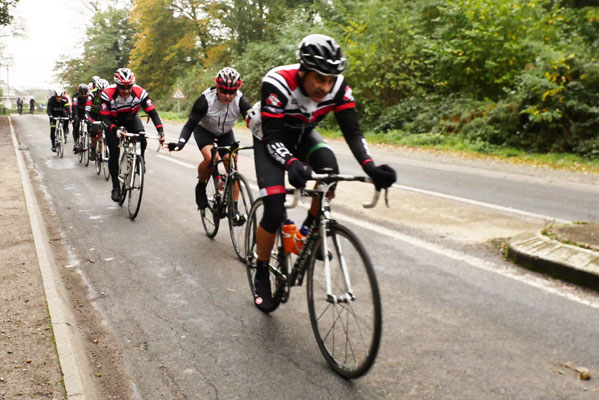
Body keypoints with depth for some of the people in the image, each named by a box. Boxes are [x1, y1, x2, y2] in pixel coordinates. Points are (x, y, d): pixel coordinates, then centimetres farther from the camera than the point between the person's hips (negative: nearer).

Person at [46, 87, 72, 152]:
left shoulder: (64, 99, -25)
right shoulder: (51, 100, -27)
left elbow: (68, 108, -33)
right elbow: (48, 109, -34)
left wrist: (69, 115, -51)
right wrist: (50, 115, -54)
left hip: (62, 112, 1)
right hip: (54, 113, -1)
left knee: (66, 118, -35)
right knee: (52, 130, -8)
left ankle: (65, 130, -11)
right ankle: (53, 145, 0)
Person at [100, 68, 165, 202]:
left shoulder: (140, 92, -29)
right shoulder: (108, 94, -32)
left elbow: (152, 112, -28)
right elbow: (104, 117, -30)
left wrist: (160, 131, -40)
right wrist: (116, 130, -48)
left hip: (131, 119, 2)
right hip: (113, 122, -1)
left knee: (142, 141, -26)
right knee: (114, 153, -11)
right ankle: (116, 187, 1)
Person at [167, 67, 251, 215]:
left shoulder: (240, 100, -26)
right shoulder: (206, 99, -31)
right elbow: (190, 125, -29)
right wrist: (180, 143, -45)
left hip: (225, 133, 3)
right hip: (204, 130, -3)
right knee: (210, 158, -31)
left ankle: (234, 208, -1)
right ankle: (201, 187, -3)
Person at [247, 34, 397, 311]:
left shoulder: (338, 87, -24)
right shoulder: (277, 83, -35)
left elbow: (352, 132, -25)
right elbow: (273, 137, -35)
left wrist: (370, 167, -43)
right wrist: (292, 164, -55)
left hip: (302, 135, 4)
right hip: (270, 140, -3)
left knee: (329, 168, -31)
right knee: (274, 212, -17)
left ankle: (309, 230, -5)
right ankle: (261, 275, 8)